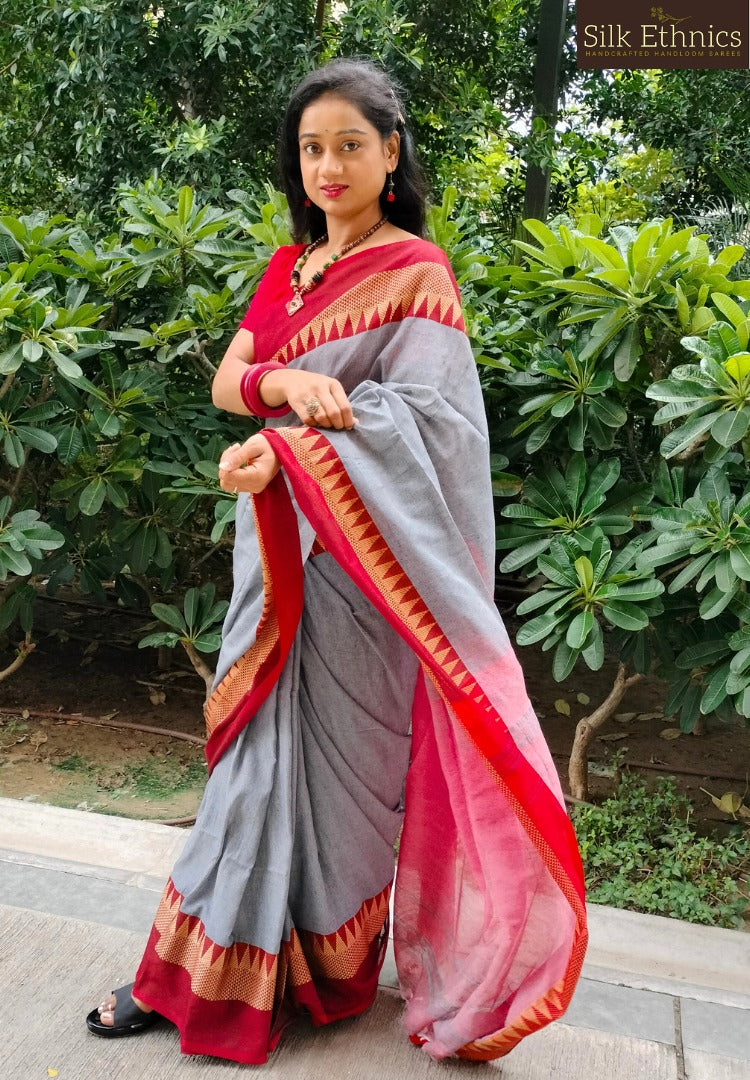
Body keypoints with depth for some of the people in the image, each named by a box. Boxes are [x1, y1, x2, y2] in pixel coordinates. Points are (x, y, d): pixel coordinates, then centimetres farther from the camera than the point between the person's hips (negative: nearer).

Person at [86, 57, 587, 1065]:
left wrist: (286, 451, -26)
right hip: (276, 540, 7)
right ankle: (199, 969, 25)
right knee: (264, 745, 12)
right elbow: (226, 380, 6)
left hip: (353, 553, -6)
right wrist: (284, 383, -16)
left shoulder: (415, 273, -5)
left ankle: (325, 960, 19)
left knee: (329, 750, 1)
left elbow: (415, 413, -16)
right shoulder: (290, 268, 15)